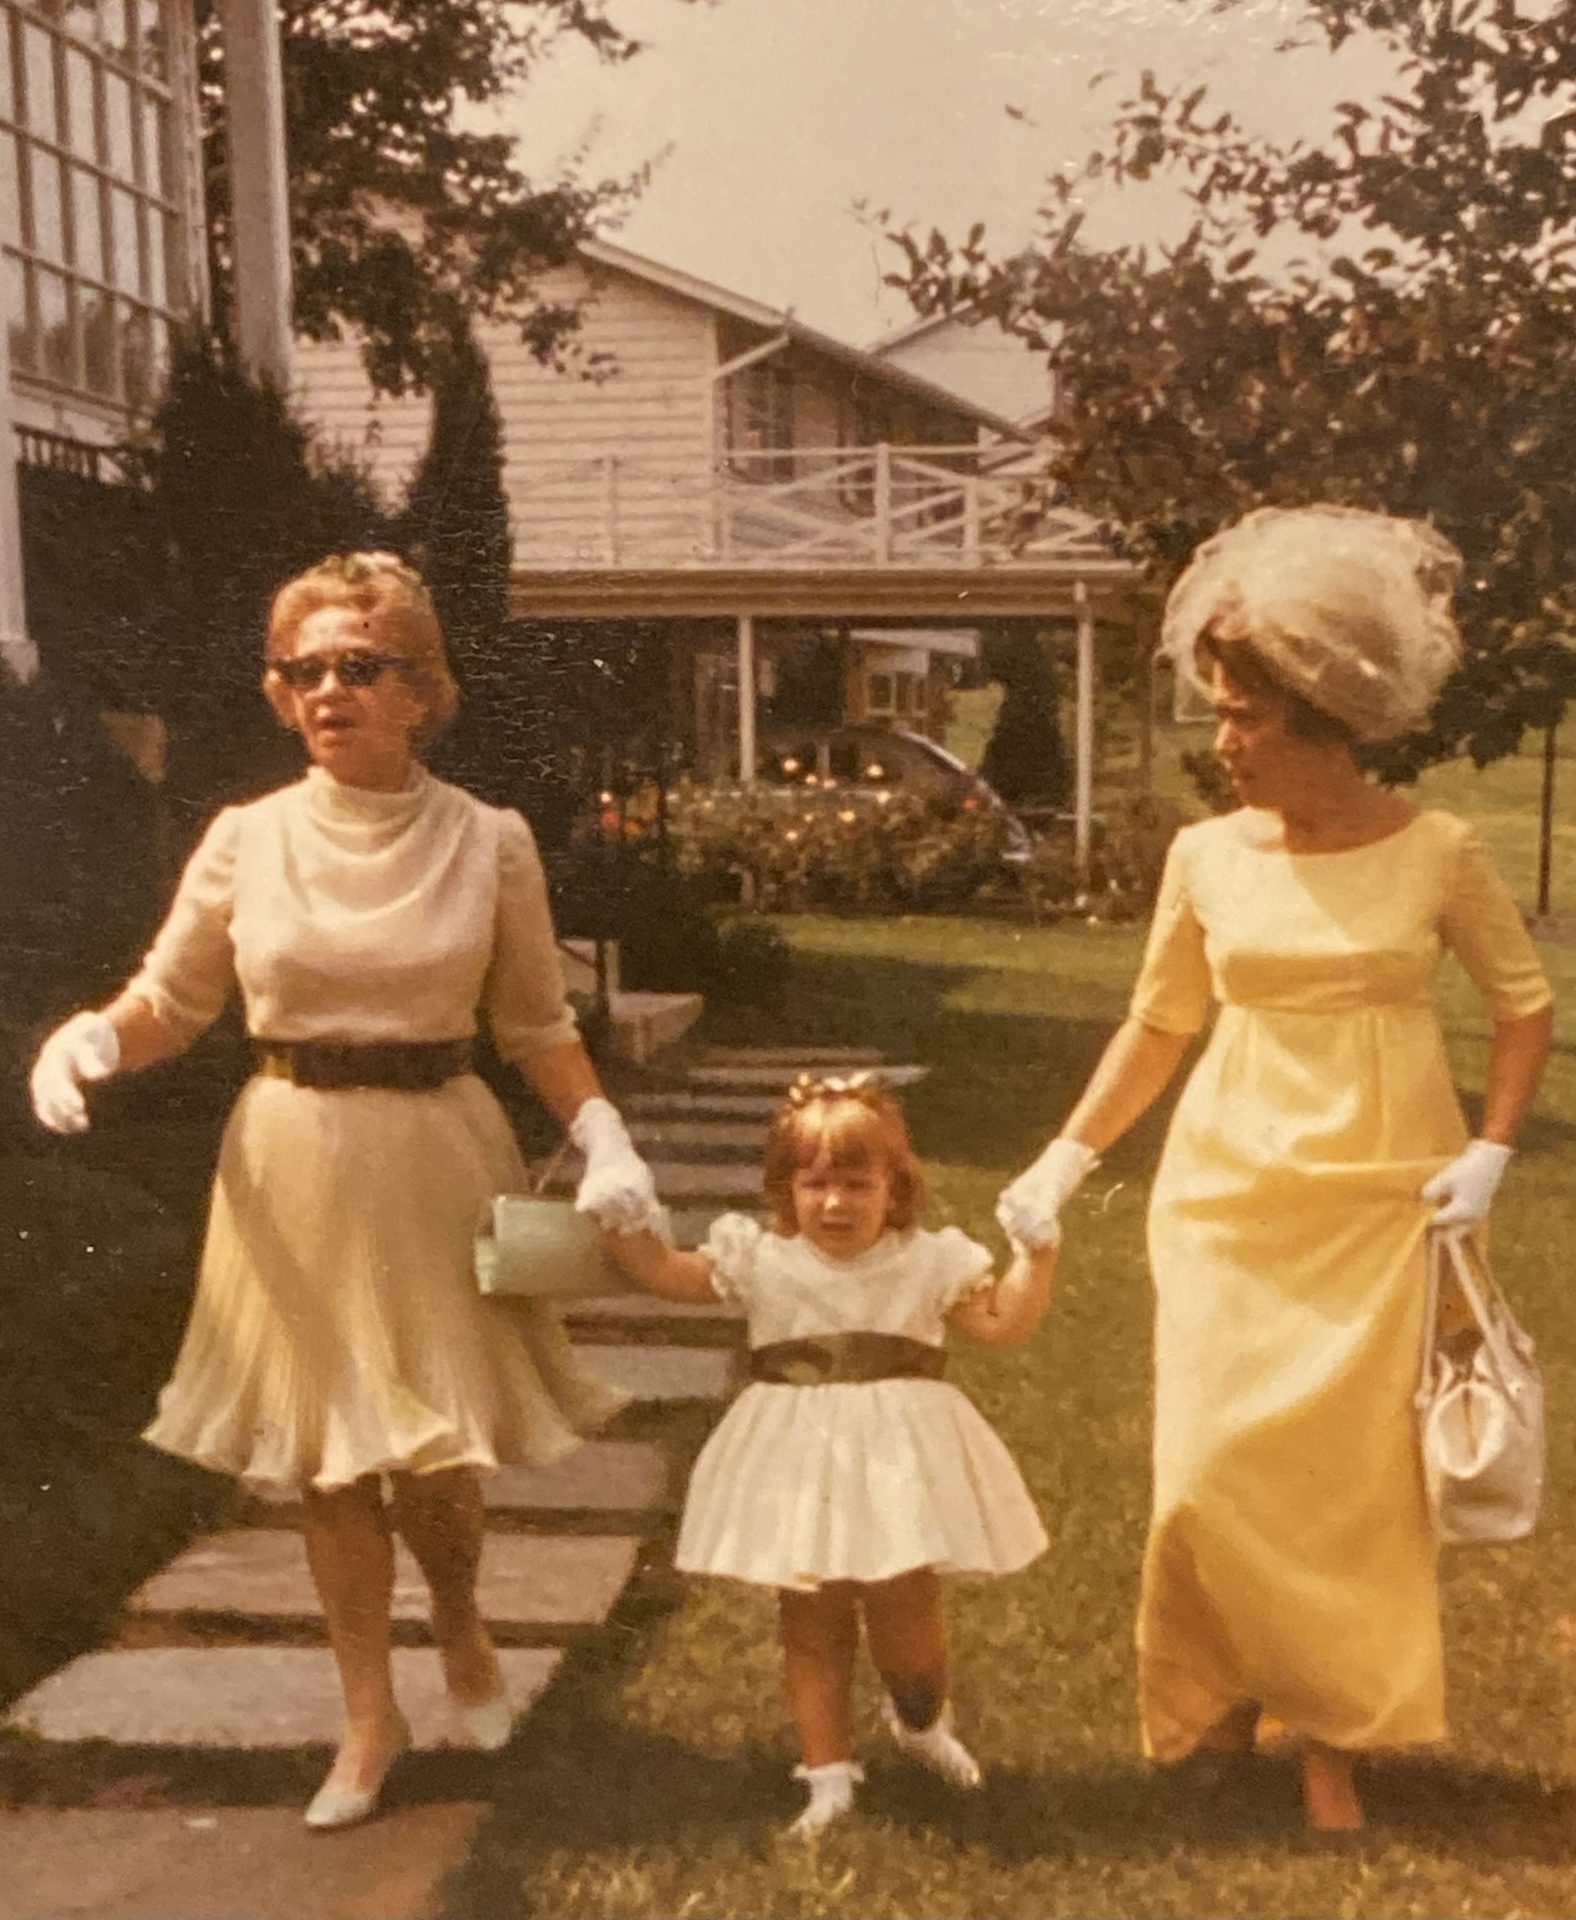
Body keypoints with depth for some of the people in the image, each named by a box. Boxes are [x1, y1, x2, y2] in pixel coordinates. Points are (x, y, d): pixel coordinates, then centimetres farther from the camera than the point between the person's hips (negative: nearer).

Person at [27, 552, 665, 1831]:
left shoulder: (490, 844, -4)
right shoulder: (246, 840, -2)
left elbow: (539, 1027, 2)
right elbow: (170, 1005, 6)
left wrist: (603, 1137, -12)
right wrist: (89, 1038, -15)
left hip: (438, 1160, -1)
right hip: (294, 1167, 1)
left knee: (435, 1447, -1)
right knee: (325, 1452, 8)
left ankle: (460, 1624, 35)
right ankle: (371, 1716, 28)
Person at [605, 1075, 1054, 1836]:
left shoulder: (928, 1262, 0)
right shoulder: (761, 1259, 1)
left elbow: (1004, 1323, 0)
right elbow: (668, 1273, 3)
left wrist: (1036, 1254, -9)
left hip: (897, 1463, -1)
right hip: (799, 1468, 1)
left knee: (905, 1617, 1)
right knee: (811, 1627, 7)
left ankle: (922, 1723, 35)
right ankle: (828, 1771, 21)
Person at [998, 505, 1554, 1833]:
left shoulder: (1435, 853, -6)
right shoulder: (1207, 856, -1)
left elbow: (1526, 1005, 6)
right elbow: (1159, 1023, 9)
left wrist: (1491, 1152, -6)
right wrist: (1067, 1160, 2)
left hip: (1381, 1201, -1)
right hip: (1232, 1191, 2)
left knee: (1357, 1473, 3)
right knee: (1216, 1470, 0)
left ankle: (1333, 1735, 21)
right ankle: (1231, 1694, 24)